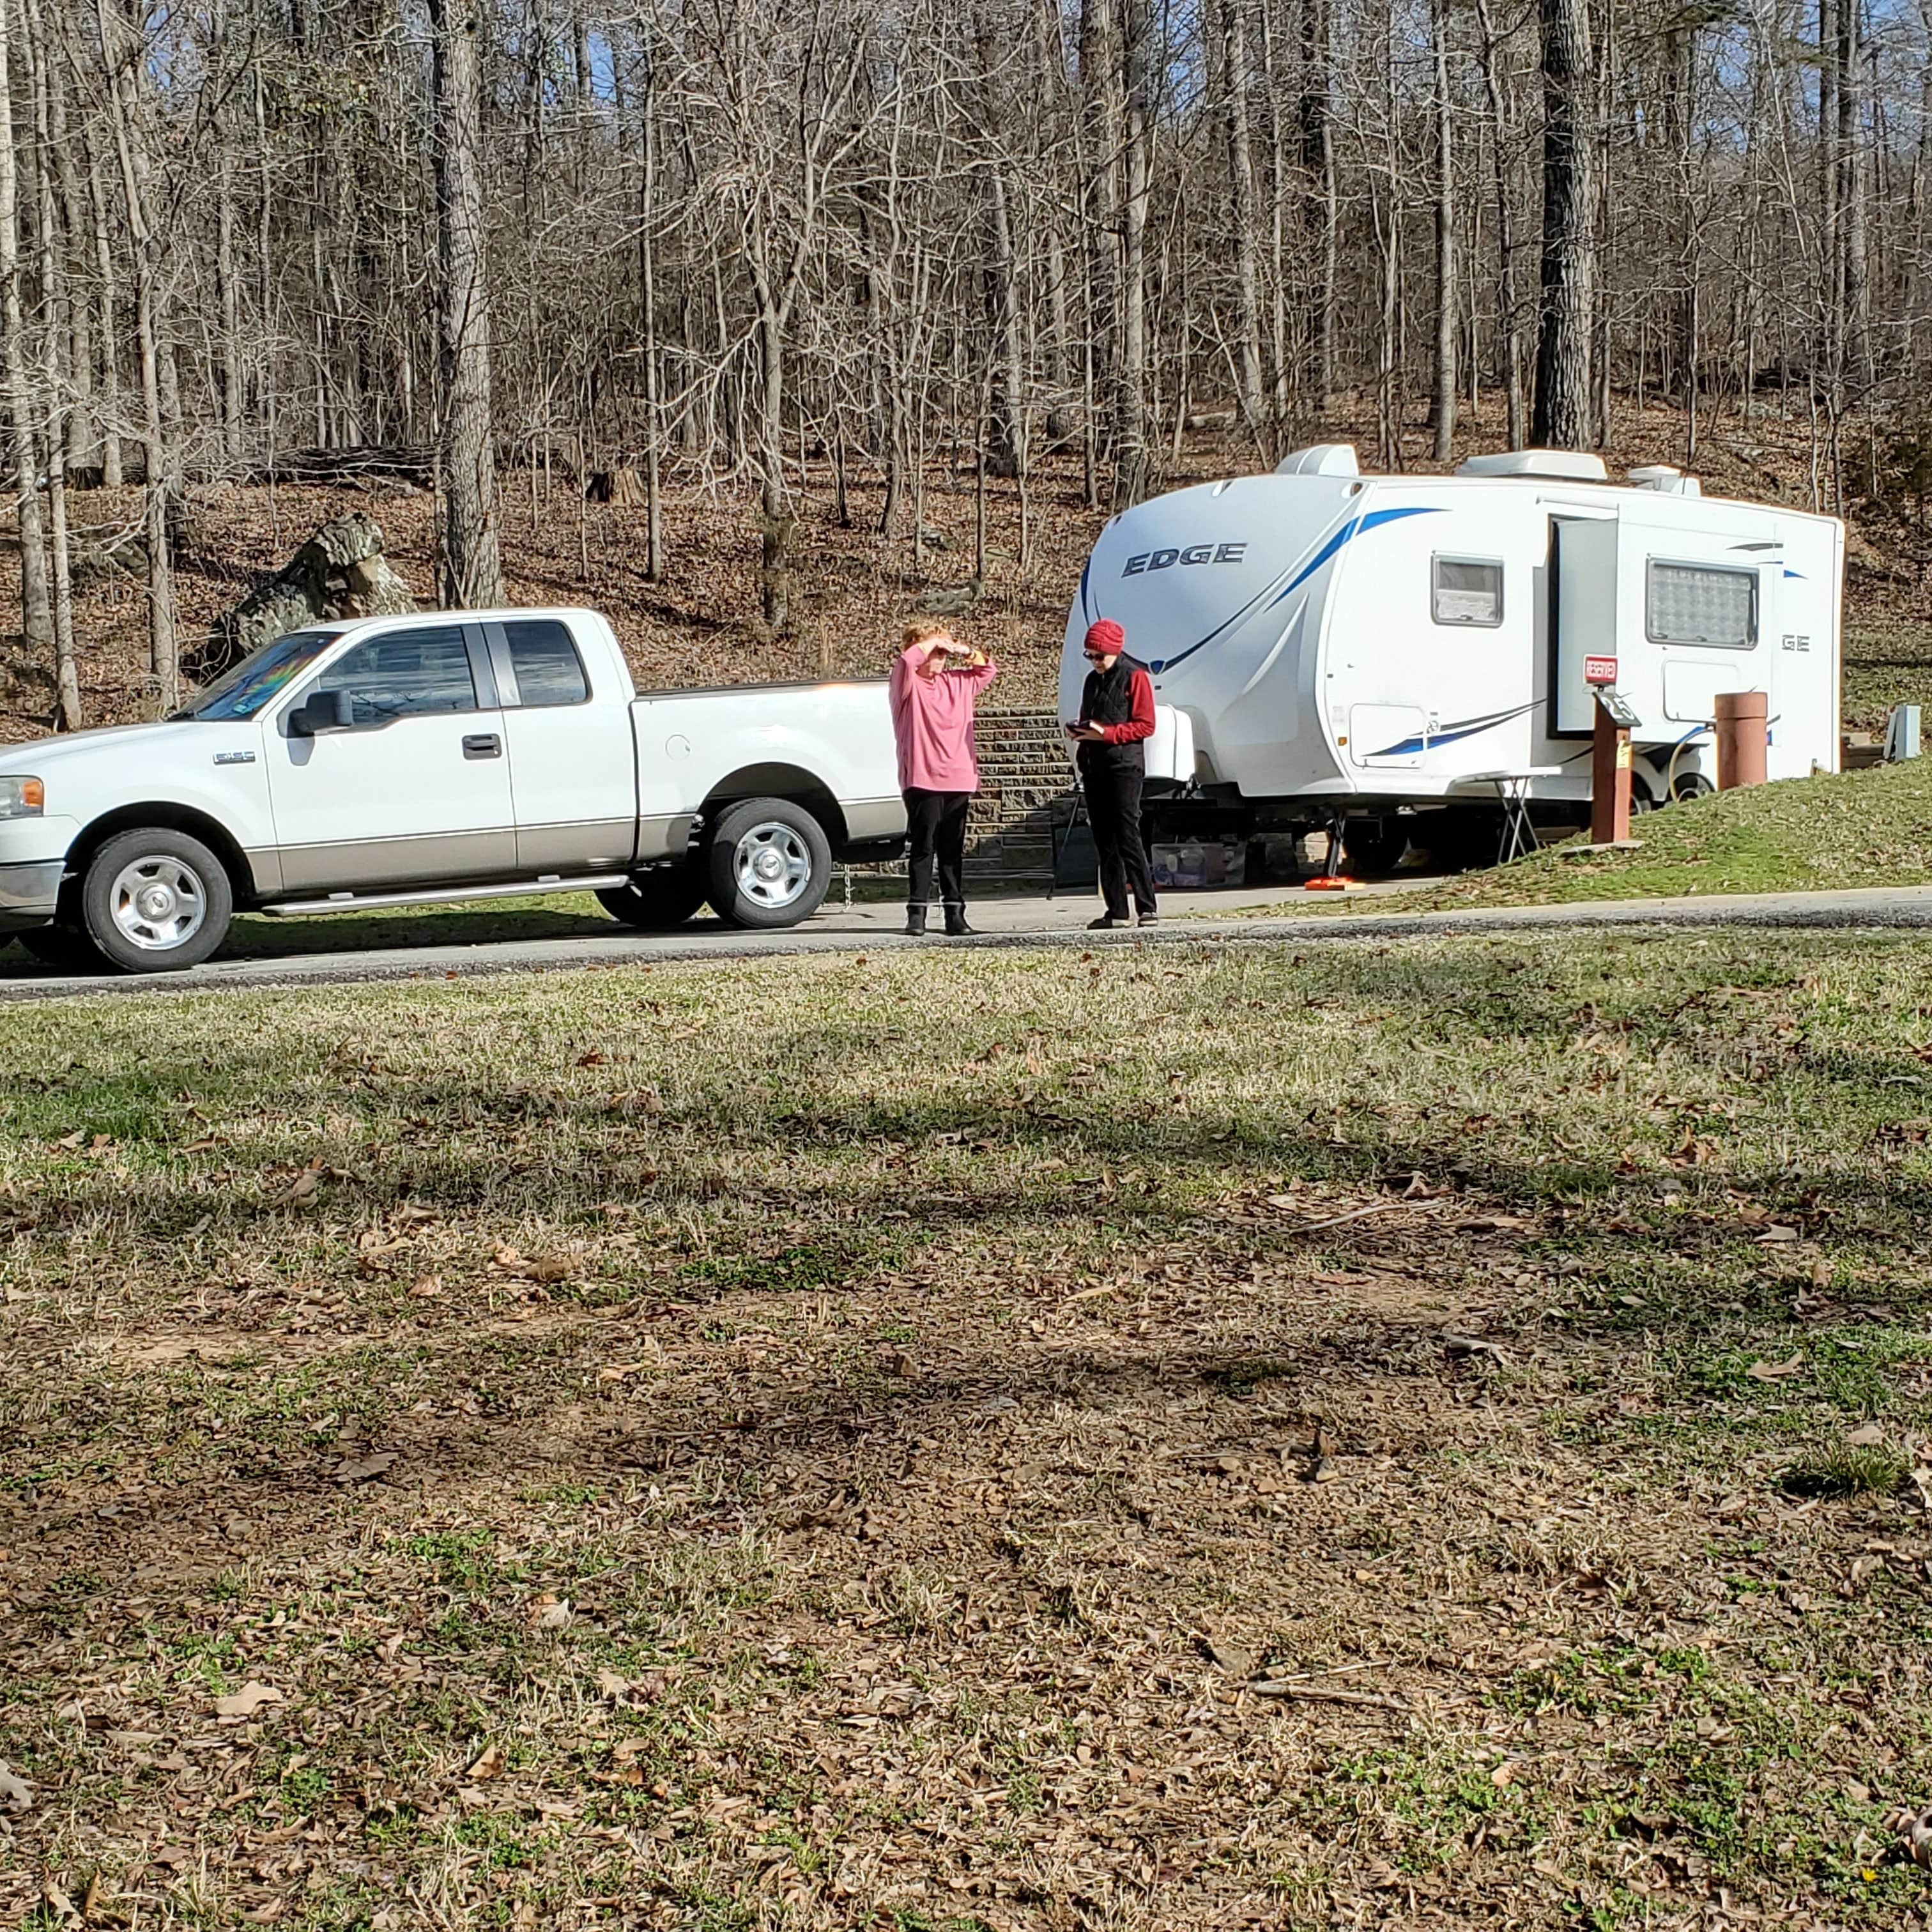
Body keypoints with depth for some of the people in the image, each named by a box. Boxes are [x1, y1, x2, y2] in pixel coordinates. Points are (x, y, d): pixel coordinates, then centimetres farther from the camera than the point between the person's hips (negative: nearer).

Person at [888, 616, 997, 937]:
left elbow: (988, 668, 27)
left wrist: (962, 650, 9)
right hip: (922, 779, -5)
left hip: (959, 780, 5)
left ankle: (955, 914, 10)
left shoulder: (958, 682, 16)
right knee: (923, 847, -6)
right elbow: (907, 660, -21)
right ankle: (916, 914, -2)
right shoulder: (907, 682, 0)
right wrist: (934, 640, -6)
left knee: (954, 850, 7)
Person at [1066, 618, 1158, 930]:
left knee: (1128, 837, -12)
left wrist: (1106, 733, -18)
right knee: (1104, 841, 5)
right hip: (1093, 767, 7)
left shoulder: (1134, 677, -3)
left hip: (1124, 766, -7)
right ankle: (1116, 911, 8)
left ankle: (1148, 908, -10)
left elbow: (1145, 726, -9)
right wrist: (1078, 730, 2)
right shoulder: (1092, 680, 17)